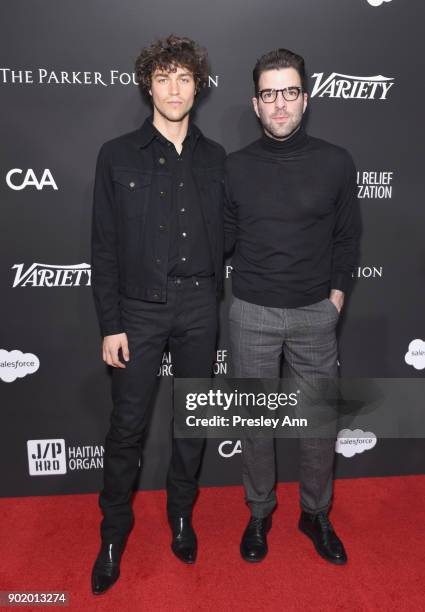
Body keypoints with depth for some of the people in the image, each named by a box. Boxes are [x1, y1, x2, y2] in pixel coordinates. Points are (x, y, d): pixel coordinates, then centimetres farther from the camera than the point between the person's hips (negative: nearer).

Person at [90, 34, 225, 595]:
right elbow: (104, 247, -3)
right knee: (128, 426, 5)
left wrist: (216, 304, 5)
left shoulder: (214, 158, 6)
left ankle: (182, 515, 35)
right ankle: (114, 531, 27)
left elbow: (222, 237, 9)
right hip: (140, 308, -2)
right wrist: (110, 325, -7)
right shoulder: (118, 156, -1)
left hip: (199, 305, 3)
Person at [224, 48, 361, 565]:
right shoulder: (235, 167, 0)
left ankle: (316, 514, 34)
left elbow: (347, 237, 7)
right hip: (252, 314, 0)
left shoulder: (335, 163, -1)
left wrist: (337, 293, 2)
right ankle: (259, 512, 34)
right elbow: (223, 239, 7)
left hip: (315, 313, 1)